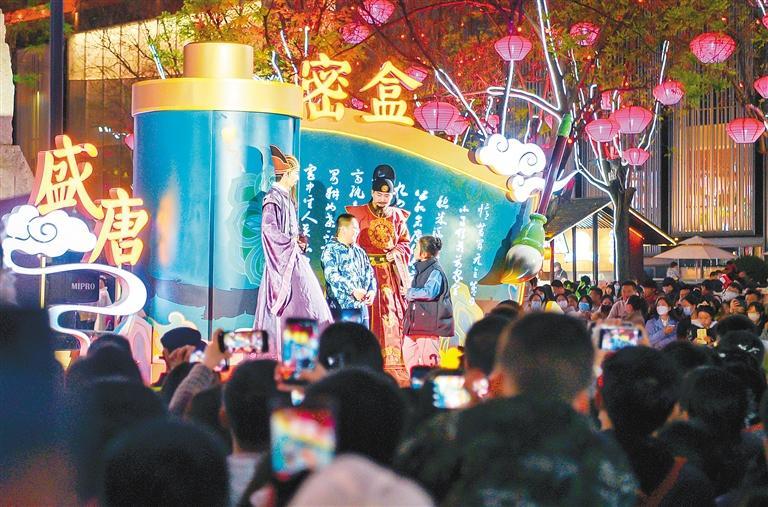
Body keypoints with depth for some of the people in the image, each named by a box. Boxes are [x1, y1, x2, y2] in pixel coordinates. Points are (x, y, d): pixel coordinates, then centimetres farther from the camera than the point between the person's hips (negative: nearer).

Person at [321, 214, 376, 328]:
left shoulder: (359, 251, 17)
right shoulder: (330, 250, -5)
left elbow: (369, 273, 18)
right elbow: (332, 276, -18)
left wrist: (372, 291, -3)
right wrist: (353, 291, -23)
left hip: (362, 306, 7)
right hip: (342, 307, -7)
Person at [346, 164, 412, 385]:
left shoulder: (397, 216, 11)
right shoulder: (358, 214, 0)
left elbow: (406, 242, 16)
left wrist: (397, 252, -4)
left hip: (393, 272, 4)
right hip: (367, 271, -4)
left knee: (394, 315, 3)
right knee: (369, 317, -6)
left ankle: (393, 364, 8)